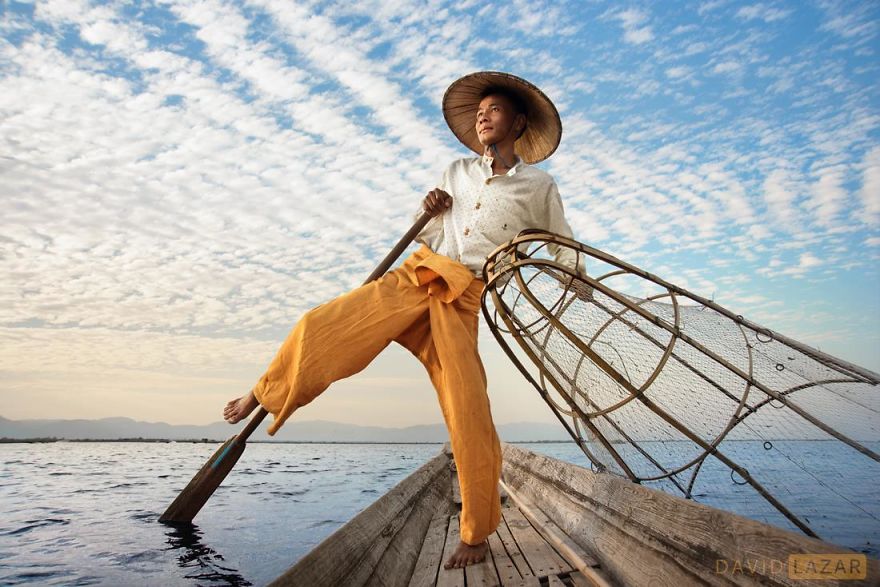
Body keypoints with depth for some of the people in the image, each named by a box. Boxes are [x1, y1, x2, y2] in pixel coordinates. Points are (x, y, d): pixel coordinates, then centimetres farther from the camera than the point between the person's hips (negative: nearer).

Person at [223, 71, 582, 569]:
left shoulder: (539, 185, 12)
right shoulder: (458, 172, 21)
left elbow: (565, 250, 18)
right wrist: (429, 212, 3)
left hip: (461, 301, -3)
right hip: (413, 276, 3)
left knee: (469, 411, -13)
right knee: (321, 327, -14)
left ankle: (476, 533, 6)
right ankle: (263, 397, 15)